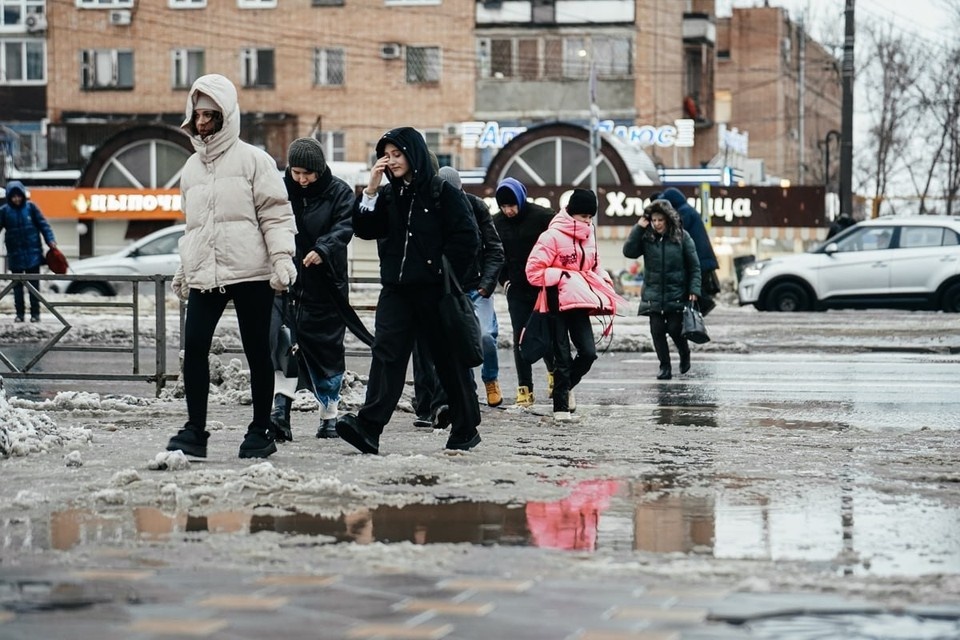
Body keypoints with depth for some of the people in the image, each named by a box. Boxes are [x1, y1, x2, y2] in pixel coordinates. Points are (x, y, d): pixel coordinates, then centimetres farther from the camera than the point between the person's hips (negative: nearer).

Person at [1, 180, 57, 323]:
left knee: (34, 284, 1)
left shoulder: (31, 207, -2)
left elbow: (43, 224, 0)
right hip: (15, 255, 1)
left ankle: (35, 313, 6)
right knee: (17, 285, 5)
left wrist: (50, 240, -10)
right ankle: (19, 314, 11)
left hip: (33, 253, -1)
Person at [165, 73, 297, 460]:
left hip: (250, 272, -5)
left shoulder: (252, 159, 0)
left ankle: (261, 430, 12)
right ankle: (195, 431, -1)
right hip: (204, 275, 5)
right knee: (194, 347, -7)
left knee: (256, 351, 3)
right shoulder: (192, 167, 18)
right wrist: (183, 271, 26)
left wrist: (282, 258, -15)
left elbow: (276, 214, -4)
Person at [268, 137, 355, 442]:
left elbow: (344, 228, -14)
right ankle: (281, 409, -26)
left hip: (326, 283, 0)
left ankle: (329, 415, 21)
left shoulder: (339, 192, -1)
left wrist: (323, 250, -33)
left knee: (327, 348, 8)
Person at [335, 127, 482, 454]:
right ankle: (368, 427, -21)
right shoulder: (387, 195, 13)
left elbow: (467, 238, -8)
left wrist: (445, 275, -10)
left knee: (448, 358, 5)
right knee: (386, 353, -10)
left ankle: (466, 430, 17)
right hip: (396, 289, 4)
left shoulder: (443, 193, -3)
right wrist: (370, 190, -5)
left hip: (433, 291, -4)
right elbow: (365, 230, 4)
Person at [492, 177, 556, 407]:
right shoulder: (497, 223, 1)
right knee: (520, 340, 0)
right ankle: (525, 389, 3)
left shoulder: (542, 217, -11)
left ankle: (554, 372, 30)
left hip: (544, 288, -3)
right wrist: (503, 280, 5)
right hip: (517, 291, 3)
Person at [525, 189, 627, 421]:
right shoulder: (553, 236, -13)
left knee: (588, 352, -1)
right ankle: (561, 407, 8)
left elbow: (593, 267, 19)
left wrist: (605, 285, 2)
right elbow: (534, 271, -13)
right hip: (558, 303, -6)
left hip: (579, 302, 6)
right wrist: (561, 277, -18)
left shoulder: (588, 235, 9)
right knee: (562, 356, -2)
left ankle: (565, 386, 26)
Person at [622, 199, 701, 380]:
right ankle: (664, 367, 10)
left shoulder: (681, 237, -3)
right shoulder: (646, 237, 1)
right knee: (657, 330, 0)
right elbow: (628, 251, -11)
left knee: (675, 329, -3)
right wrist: (638, 228, -14)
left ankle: (684, 354, 28)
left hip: (676, 294, -2)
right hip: (654, 294, 2)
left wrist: (694, 290, -9)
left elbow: (694, 266, -1)